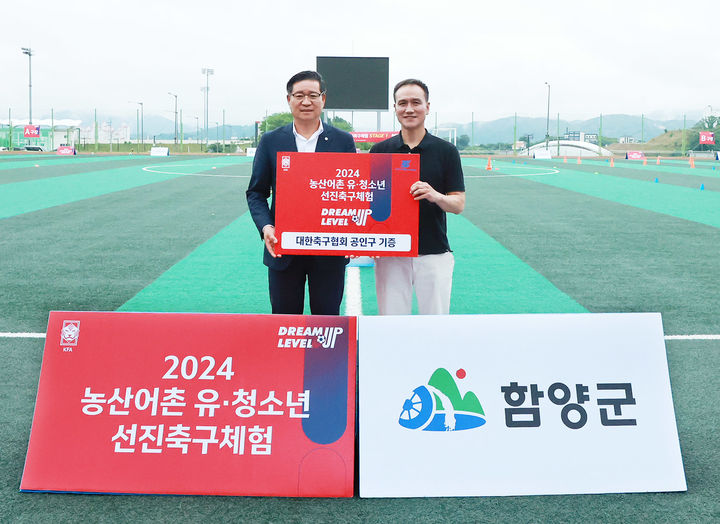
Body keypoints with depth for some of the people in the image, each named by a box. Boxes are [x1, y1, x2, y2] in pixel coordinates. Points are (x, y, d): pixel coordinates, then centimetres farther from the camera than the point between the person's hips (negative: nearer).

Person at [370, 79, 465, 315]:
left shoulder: (446, 151, 3)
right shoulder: (380, 151, 6)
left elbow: (459, 204, 1)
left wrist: (435, 196, -20)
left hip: (434, 253, -1)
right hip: (390, 253, 1)